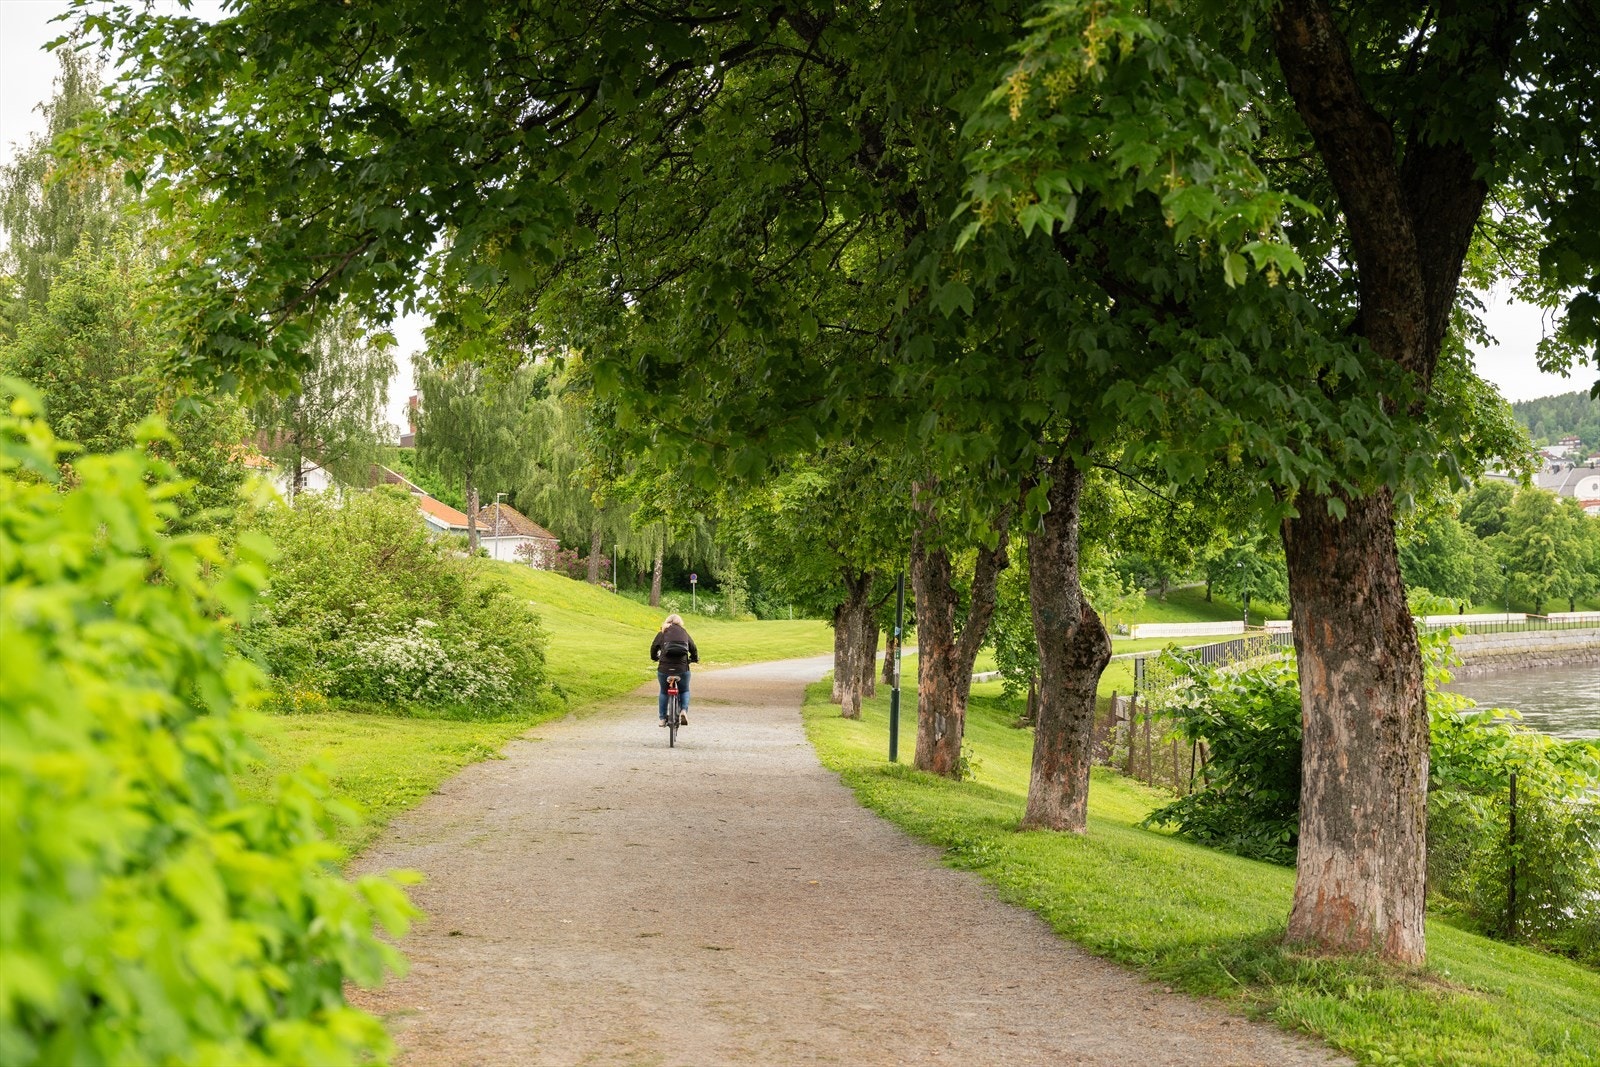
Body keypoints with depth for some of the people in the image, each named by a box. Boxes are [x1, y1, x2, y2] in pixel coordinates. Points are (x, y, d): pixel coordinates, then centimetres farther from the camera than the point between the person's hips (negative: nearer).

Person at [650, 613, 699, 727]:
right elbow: (693, 649, 12)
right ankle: (684, 711, -1)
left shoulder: (662, 634, 7)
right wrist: (694, 659, 33)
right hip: (682, 668, 0)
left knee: (664, 692, 19)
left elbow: (653, 648, 8)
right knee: (684, 691, 22)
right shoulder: (684, 633, 10)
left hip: (664, 668, 0)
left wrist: (655, 658, 29)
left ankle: (662, 719, 18)